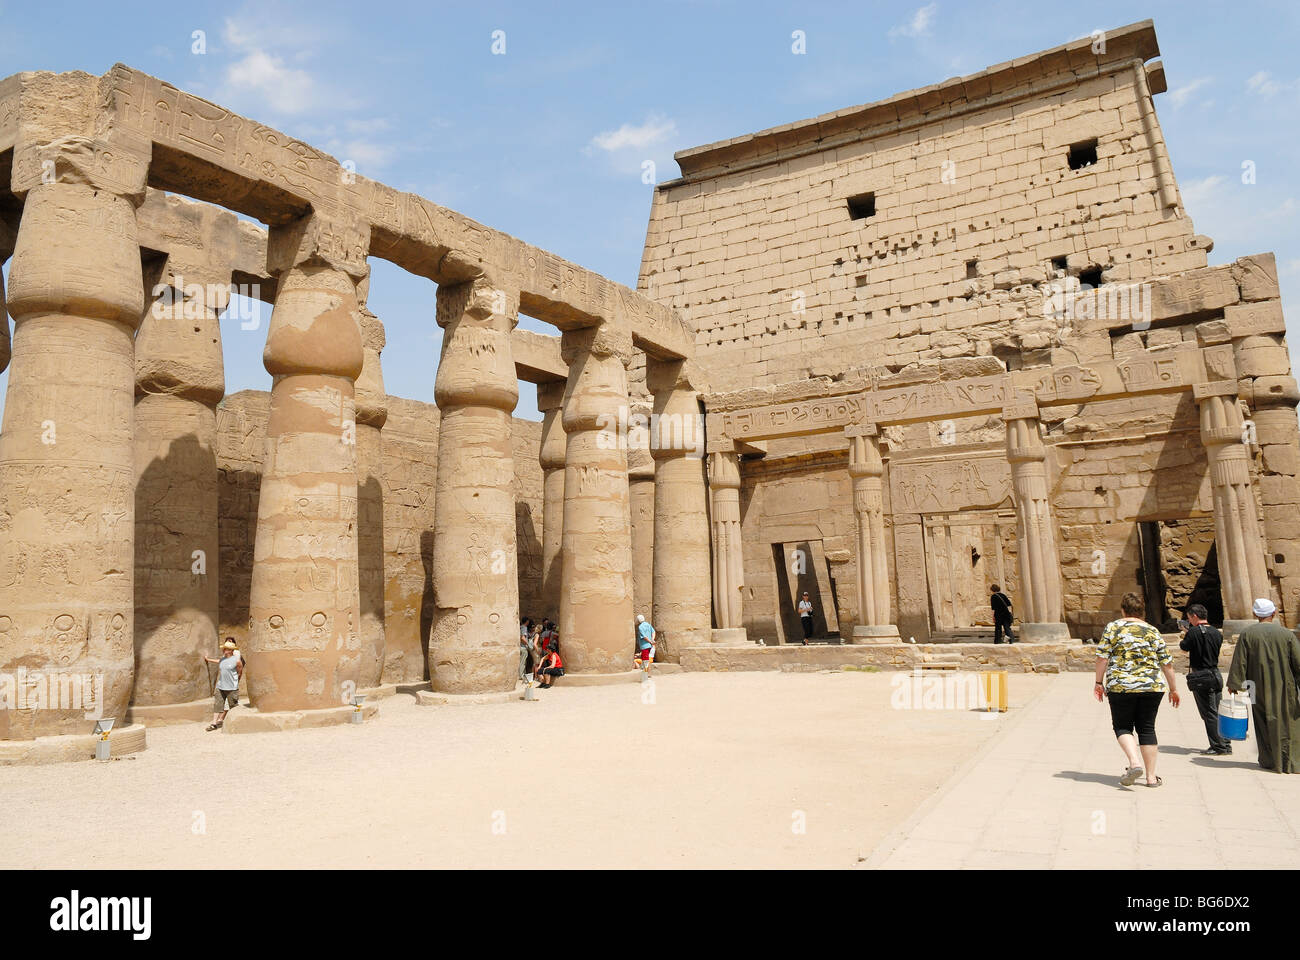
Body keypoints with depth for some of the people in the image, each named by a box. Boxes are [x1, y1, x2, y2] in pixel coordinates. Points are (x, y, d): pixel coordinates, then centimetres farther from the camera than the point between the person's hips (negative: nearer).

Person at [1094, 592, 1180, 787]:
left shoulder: (1113, 627, 0)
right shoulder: (1152, 631, 7)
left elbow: (1102, 657, -5)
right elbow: (1167, 663, 8)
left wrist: (1099, 682, 4)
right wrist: (1173, 689, 17)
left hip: (1121, 686, -3)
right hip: (1152, 686, 3)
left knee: (1122, 727, 8)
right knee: (1147, 728, 9)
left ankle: (1134, 762, -15)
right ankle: (1151, 776, 11)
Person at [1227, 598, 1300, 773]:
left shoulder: (1247, 634, -6)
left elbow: (1239, 661, -5)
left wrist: (1234, 684, 0)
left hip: (1259, 688, 0)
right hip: (1283, 687, 0)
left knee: (1263, 723, 11)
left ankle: (1268, 760, 16)